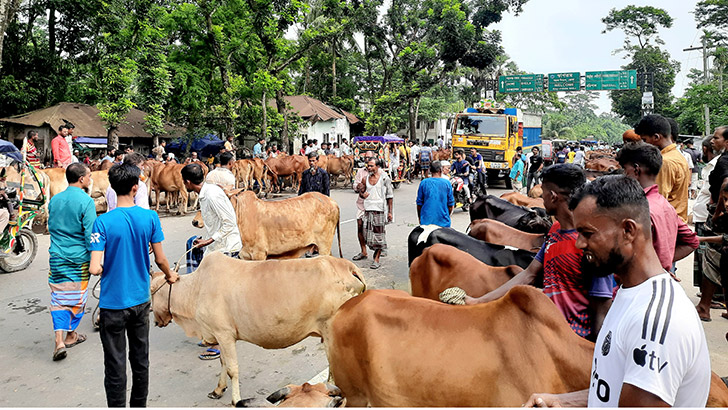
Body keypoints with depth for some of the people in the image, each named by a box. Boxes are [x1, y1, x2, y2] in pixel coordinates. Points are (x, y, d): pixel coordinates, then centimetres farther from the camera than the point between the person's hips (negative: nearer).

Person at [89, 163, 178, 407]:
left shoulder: (103, 222, -15)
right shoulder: (150, 217, -8)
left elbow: (94, 268, -20)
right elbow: (160, 259, -1)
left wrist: (103, 268, 4)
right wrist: (170, 275, 19)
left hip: (113, 304, -3)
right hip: (140, 300, 3)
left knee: (115, 366, 8)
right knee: (140, 360, 19)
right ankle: (139, 405, 34)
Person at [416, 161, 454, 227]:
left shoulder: (423, 183, -2)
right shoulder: (447, 183, -2)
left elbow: (419, 204, 3)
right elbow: (451, 205, 3)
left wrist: (420, 219, 16)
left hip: (426, 221, 0)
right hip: (443, 222, 0)